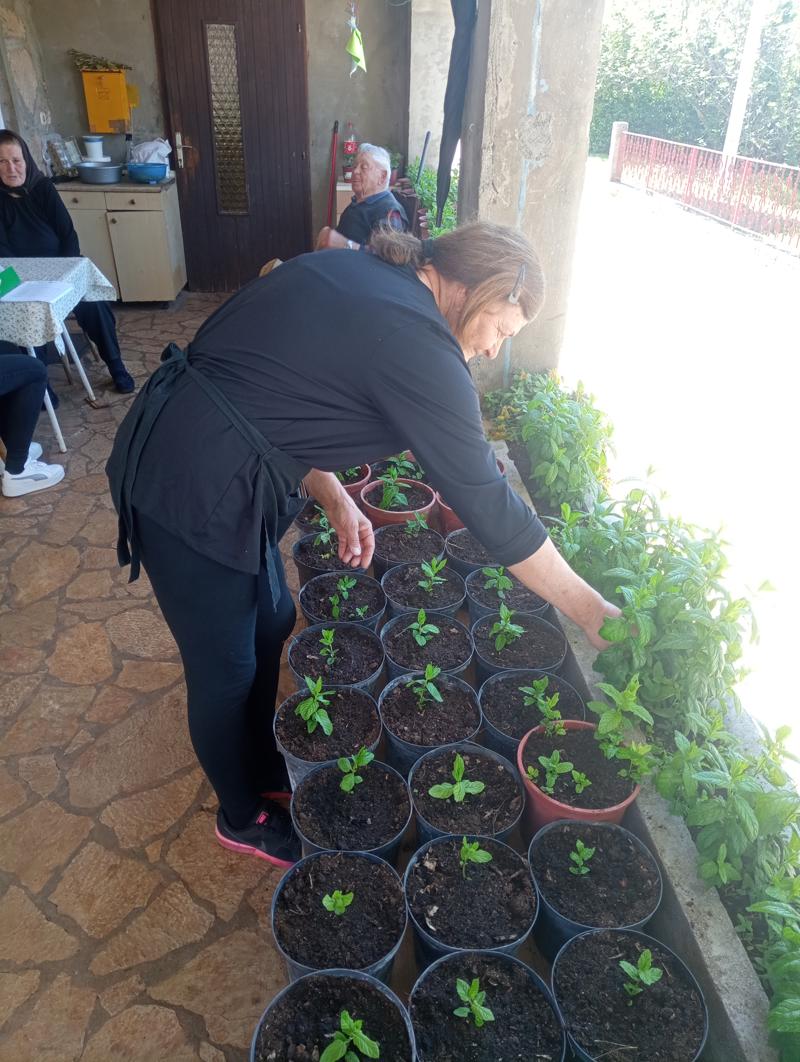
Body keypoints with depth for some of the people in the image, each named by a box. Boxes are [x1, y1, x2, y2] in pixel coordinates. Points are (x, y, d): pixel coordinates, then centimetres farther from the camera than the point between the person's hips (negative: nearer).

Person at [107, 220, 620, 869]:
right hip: (191, 493, -9)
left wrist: (333, 494, 2)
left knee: (272, 622, 22)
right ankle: (243, 817, 38)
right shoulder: (417, 343, -21)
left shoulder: (352, 273, 7)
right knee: (226, 671, 10)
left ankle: (263, 768, 46)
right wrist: (591, 611, -8)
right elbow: (489, 504, -18)